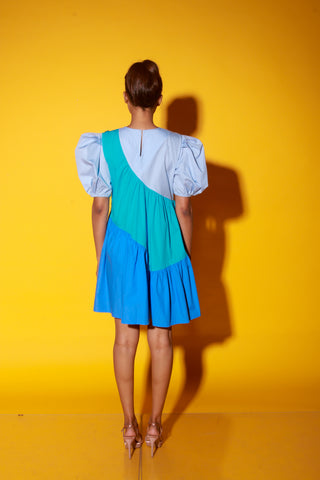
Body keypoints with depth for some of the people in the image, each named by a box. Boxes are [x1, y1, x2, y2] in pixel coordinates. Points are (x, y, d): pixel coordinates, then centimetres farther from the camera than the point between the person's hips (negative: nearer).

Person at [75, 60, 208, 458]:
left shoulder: (106, 145, -7)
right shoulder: (177, 146, -8)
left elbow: (100, 208, -2)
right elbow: (183, 209, -5)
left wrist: (100, 257, 9)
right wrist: (186, 257, 7)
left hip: (122, 250, 1)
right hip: (165, 252, 0)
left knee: (126, 337, 11)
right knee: (161, 337, 11)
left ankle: (129, 426, 20)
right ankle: (154, 425, 22)